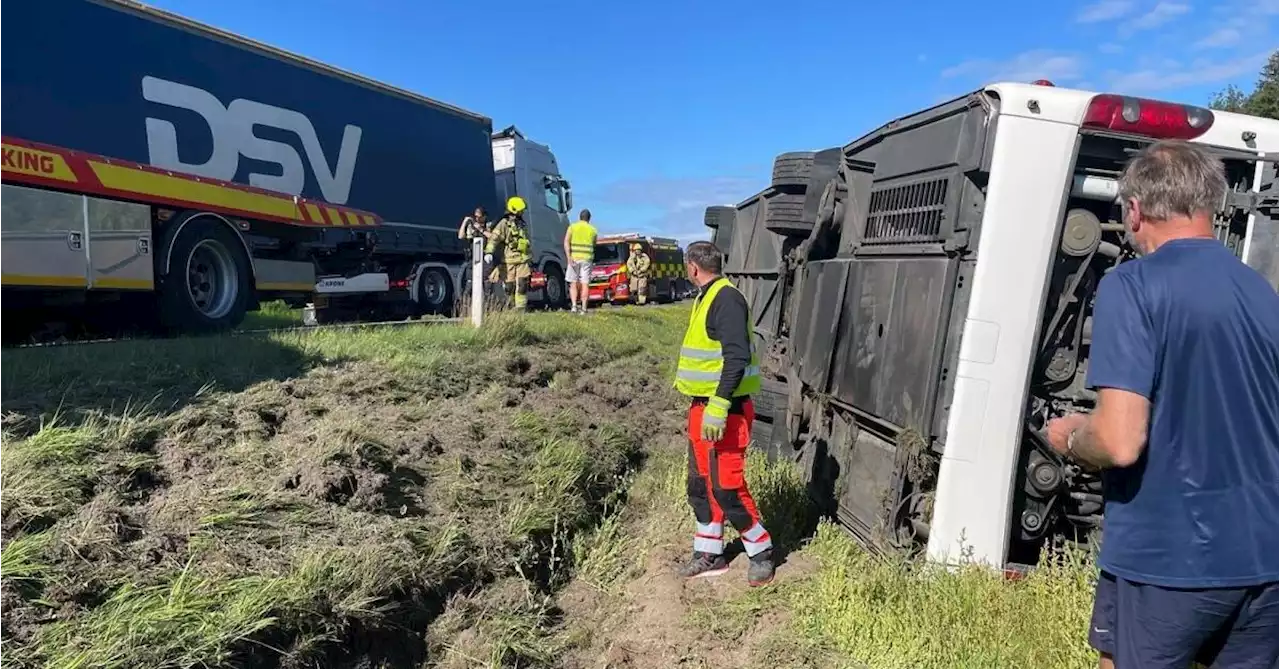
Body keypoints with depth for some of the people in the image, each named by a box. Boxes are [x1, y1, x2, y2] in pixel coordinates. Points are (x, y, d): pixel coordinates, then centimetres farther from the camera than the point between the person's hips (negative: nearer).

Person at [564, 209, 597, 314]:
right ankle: (583, 308, -3)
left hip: (574, 258, 0)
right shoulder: (593, 230, 10)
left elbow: (566, 242, -8)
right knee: (585, 284, 0)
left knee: (573, 283, 6)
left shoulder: (572, 227, 5)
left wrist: (569, 258, -12)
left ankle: (574, 305, -7)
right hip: (587, 258, 1)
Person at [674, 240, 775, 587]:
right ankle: (709, 552, 27)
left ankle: (761, 552, 14)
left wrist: (718, 407, -30)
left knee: (726, 485, -5)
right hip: (702, 407, 10)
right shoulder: (705, 298, 14)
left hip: (726, 410, -10)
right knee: (701, 484, 14)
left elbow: (737, 357, -25)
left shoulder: (726, 299, -16)